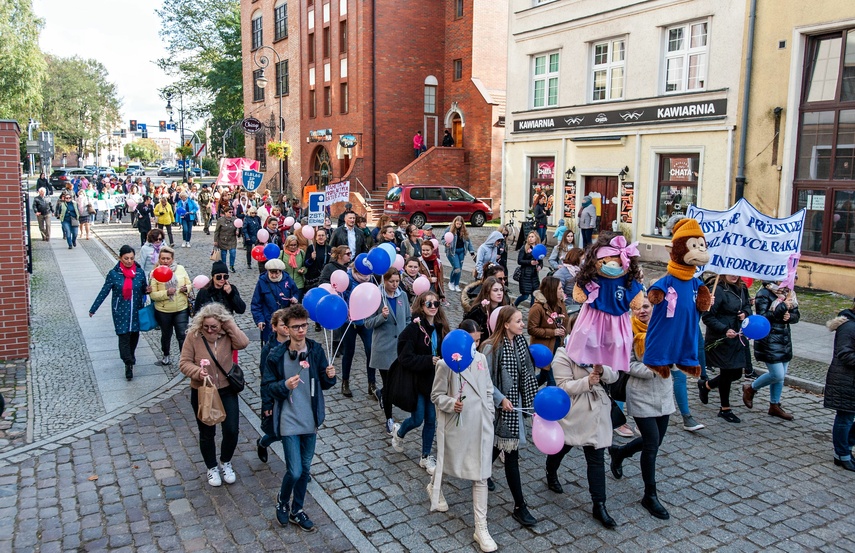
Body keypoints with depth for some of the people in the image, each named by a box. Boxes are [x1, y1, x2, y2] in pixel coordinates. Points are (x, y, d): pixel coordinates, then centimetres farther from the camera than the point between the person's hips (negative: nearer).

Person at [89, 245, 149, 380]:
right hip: (120, 311, -3)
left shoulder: (140, 272, -2)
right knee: (123, 336, -7)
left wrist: (148, 290, -13)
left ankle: (130, 357, 37)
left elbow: (143, 290, 11)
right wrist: (93, 309, 1)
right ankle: (128, 364, 1)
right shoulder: (114, 274, -8)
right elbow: (104, 292, -1)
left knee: (135, 334, 13)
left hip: (136, 310, 3)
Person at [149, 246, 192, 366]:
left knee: (182, 335, -3)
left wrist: (186, 288, -16)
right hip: (163, 311, 0)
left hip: (181, 309, 0)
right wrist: (166, 293, -25)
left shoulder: (180, 269, -1)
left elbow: (189, 285, 7)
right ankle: (166, 356, 40)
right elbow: (153, 294, -10)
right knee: (166, 335, 18)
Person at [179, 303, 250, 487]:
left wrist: (230, 324, -26)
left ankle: (226, 463, 31)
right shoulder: (194, 336, -14)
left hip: (227, 391, 1)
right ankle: (212, 468, 37)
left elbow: (243, 343, -30)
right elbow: (184, 363, -11)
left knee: (232, 430, 2)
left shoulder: (227, 335, -10)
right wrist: (197, 372, -29)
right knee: (207, 434, 13)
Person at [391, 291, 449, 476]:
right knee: (417, 419, 5)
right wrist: (429, 360, -24)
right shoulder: (414, 328, -17)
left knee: (431, 420, 11)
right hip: (417, 380, -5)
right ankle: (399, 432, 38)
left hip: (434, 381, 5)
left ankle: (426, 457, 27)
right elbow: (405, 358, -20)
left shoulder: (440, 328, 1)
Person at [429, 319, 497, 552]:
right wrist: (452, 404, -26)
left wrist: (489, 413, 8)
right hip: (455, 425, -3)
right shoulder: (447, 363, -15)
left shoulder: (481, 359, 2)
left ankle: (481, 529, 11)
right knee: (448, 463, 20)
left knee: (480, 475, 4)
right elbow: (436, 395, -9)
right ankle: (434, 486, 56)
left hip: (480, 425, 4)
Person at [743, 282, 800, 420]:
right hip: (769, 340, -7)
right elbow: (762, 317, -20)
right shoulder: (764, 294, -12)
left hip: (785, 340, 7)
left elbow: (796, 316, 12)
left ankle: (775, 406, 26)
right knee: (777, 375, -10)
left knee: (781, 375, 12)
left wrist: (789, 316, -11)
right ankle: (750, 388, 14)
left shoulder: (788, 293, 9)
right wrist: (783, 307, -22)